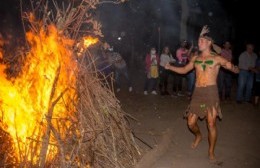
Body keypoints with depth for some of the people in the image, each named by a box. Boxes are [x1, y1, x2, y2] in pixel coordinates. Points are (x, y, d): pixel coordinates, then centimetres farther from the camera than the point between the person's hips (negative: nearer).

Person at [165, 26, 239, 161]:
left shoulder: (217, 58, 0)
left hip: (211, 92, -4)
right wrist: (170, 67, 10)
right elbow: (184, 70, 23)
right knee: (191, 123, 4)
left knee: (211, 124, -4)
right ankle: (198, 136, 37)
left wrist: (232, 67, -21)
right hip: (197, 93, 4)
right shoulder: (195, 58, 11)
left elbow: (236, 70, 1)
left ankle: (211, 151, 15)